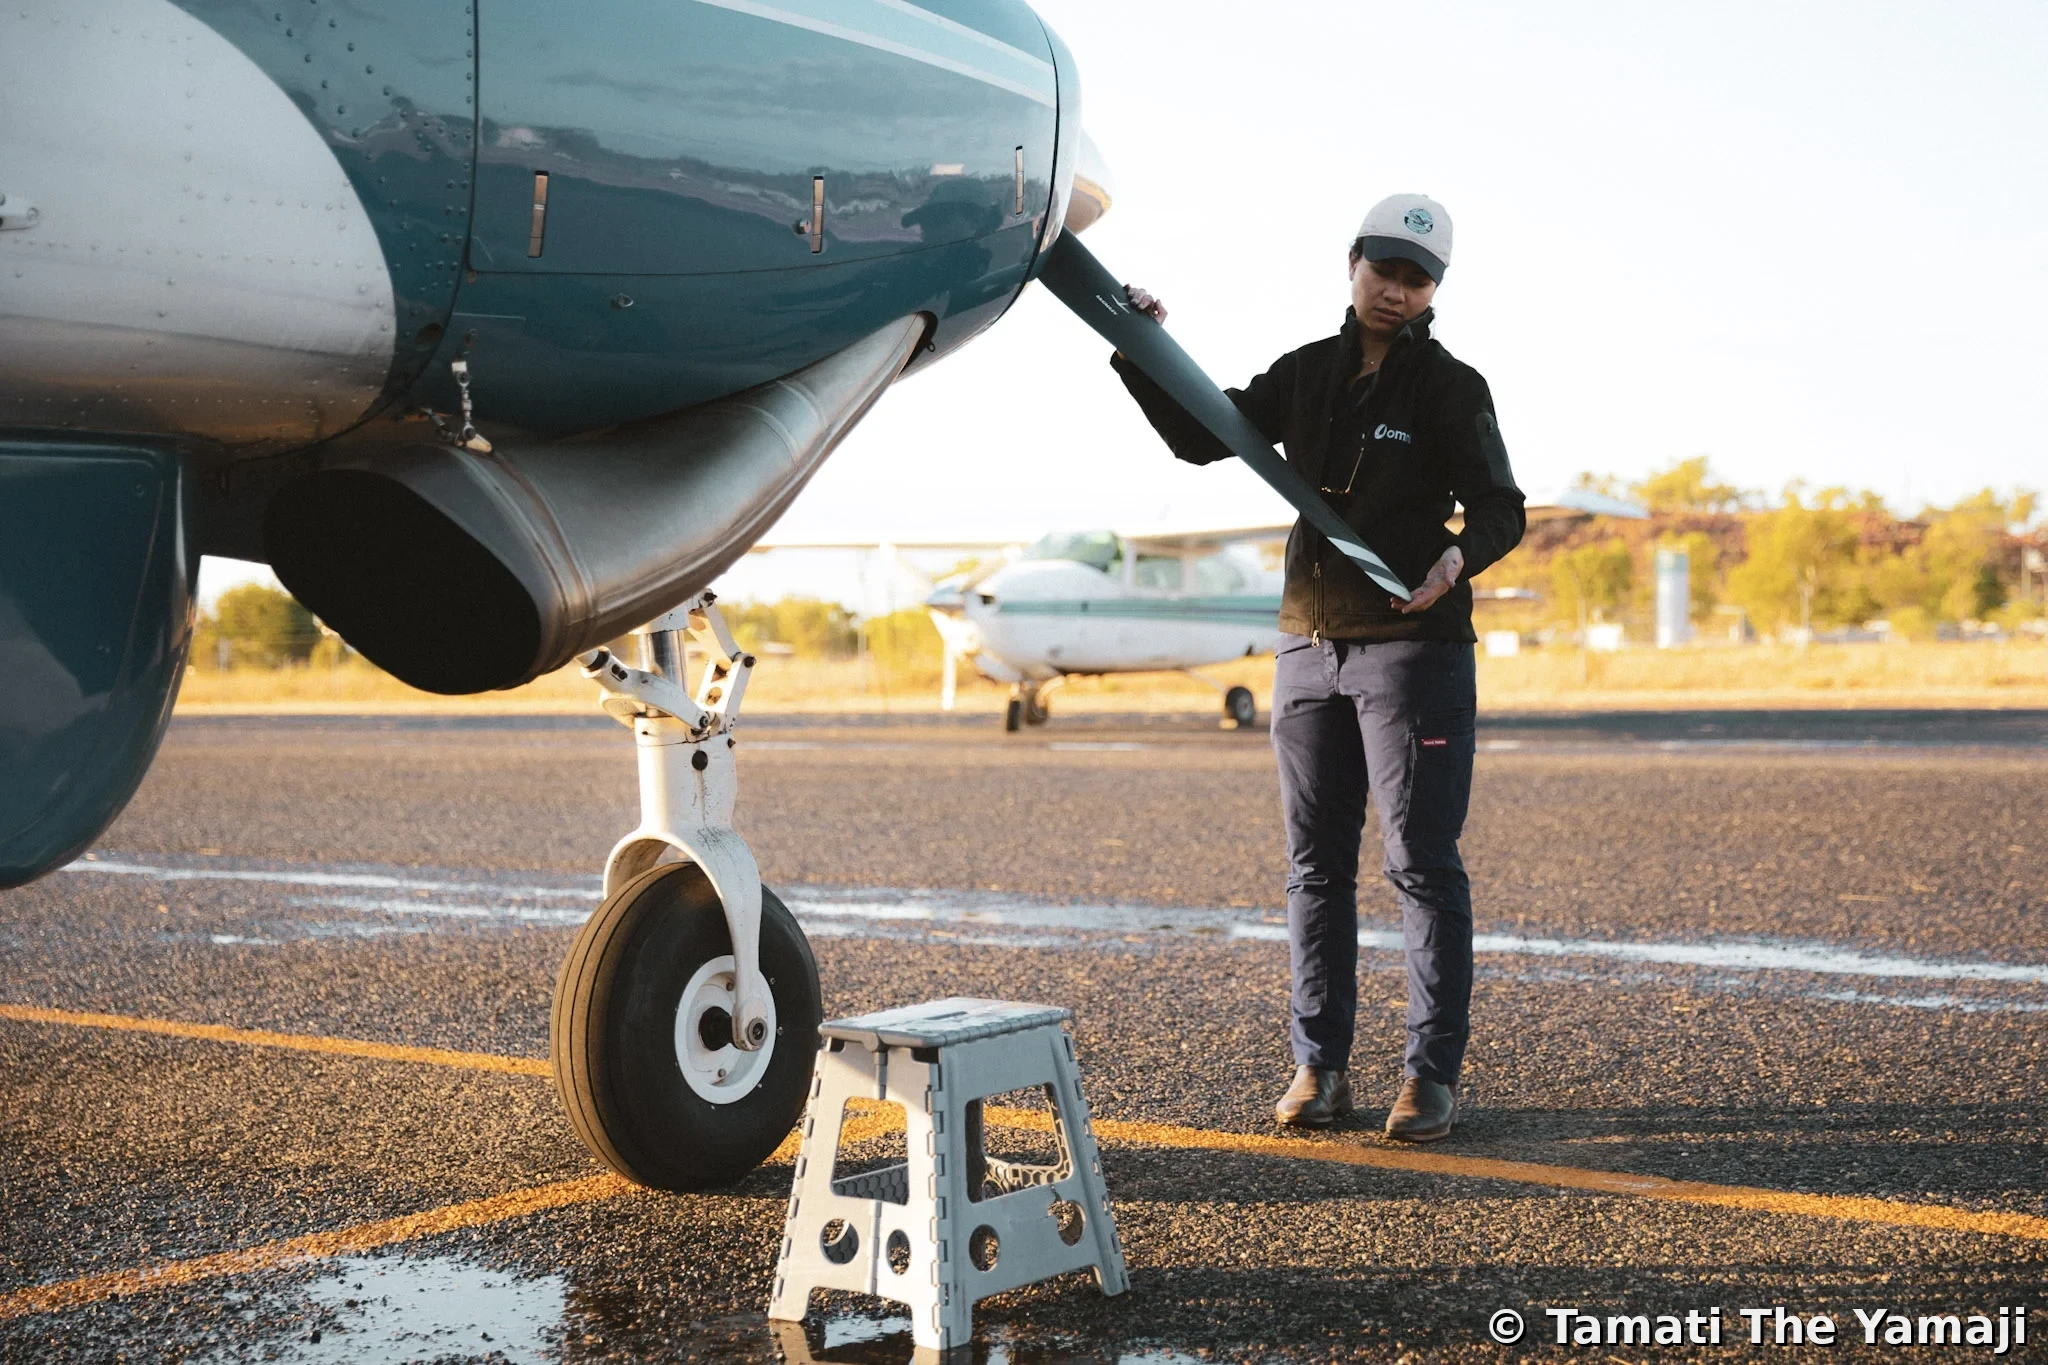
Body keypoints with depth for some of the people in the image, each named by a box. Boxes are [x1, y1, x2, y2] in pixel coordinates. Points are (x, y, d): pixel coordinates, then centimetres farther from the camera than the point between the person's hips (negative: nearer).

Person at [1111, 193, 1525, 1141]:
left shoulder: (1451, 388, -1)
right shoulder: (1306, 375, 12)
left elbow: (1500, 509, -4)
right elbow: (1203, 437, 14)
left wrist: (1459, 558, -25)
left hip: (1414, 645, -5)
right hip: (1310, 644, 5)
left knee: (1422, 863, -5)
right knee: (1316, 865, 6)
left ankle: (1432, 1073, 0)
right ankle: (1318, 1064, 13)